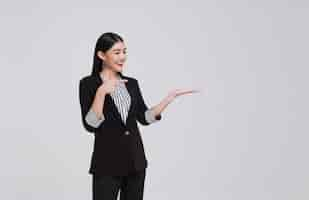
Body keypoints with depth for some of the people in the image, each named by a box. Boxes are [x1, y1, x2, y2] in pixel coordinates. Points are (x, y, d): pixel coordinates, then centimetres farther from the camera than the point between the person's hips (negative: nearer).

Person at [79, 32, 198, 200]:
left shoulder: (132, 83, 9)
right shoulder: (88, 83, -7)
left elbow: (144, 117, 7)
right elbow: (90, 125, -16)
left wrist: (170, 97, 0)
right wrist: (101, 92, -25)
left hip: (135, 158, 6)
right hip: (107, 161, -5)